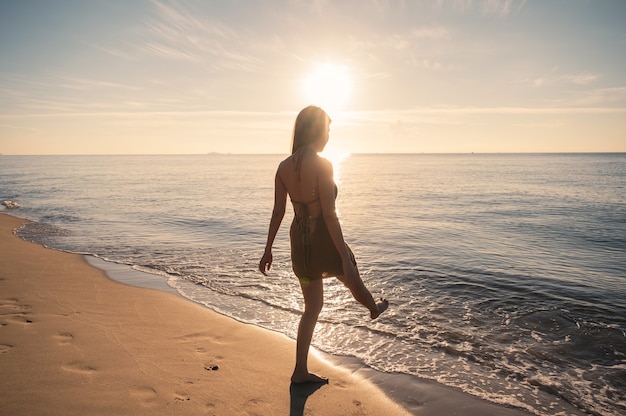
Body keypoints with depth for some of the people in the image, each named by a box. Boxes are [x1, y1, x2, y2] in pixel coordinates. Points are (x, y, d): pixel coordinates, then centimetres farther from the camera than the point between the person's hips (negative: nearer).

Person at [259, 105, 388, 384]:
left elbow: (277, 212, 3)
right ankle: (374, 309, 59)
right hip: (325, 242, -5)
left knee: (312, 306, 19)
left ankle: (301, 371, 24)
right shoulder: (322, 165, -18)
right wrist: (345, 257, -16)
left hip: (299, 244, 6)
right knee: (352, 279, 27)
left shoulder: (284, 167, 0)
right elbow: (330, 215, -21)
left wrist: (268, 250, 11)